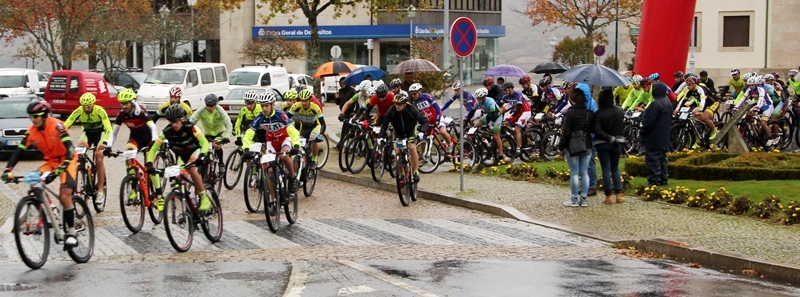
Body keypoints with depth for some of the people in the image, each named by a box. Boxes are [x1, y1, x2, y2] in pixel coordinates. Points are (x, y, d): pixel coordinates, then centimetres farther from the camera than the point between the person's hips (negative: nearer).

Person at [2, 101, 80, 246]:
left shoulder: (56, 125, -23)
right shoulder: (31, 131, -9)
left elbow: (69, 147, -28)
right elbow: (19, 151, -10)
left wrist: (63, 166, -43)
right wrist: (7, 170, -23)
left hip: (66, 160, -5)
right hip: (51, 161, 6)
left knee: (65, 195, -18)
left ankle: (71, 232, -10)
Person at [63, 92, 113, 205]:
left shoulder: (100, 111, -29)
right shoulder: (78, 111, -24)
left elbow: (108, 129, -36)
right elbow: (65, 126, -29)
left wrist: (104, 142, -53)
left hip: (100, 133, -3)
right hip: (87, 132, 3)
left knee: (99, 157, -20)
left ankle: (100, 191, -16)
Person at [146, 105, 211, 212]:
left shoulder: (190, 128, -30)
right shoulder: (166, 131, -23)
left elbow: (205, 142, -35)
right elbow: (153, 149, -20)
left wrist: (201, 156, -53)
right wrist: (149, 164, -36)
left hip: (195, 151, -4)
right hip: (181, 155, 4)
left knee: (191, 168, -32)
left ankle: (204, 198, -23)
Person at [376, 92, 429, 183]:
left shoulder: (411, 109, -31)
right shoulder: (391, 110, -27)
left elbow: (425, 121, -31)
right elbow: (384, 124, -21)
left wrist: (421, 132, -49)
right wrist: (381, 136, -35)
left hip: (411, 130, -2)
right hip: (398, 132, 2)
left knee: (412, 148, -24)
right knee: (397, 151, -11)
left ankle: (416, 172, -14)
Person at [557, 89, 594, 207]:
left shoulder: (570, 113, -14)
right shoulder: (590, 113, 5)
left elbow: (565, 133, -14)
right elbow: (593, 130, 11)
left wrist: (561, 147, -7)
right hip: (587, 146, 5)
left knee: (574, 173, 0)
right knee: (584, 172, 8)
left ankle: (574, 200, 3)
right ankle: (583, 199, 10)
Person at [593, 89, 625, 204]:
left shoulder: (599, 113, -14)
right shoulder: (620, 111, 0)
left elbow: (597, 130, -21)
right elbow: (623, 126, 8)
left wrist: (609, 138, -17)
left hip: (602, 144, -4)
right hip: (617, 143, 4)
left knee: (606, 169, 0)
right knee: (615, 168, 15)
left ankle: (608, 196, 0)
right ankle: (619, 194, 9)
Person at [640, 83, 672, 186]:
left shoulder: (655, 104, -21)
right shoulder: (668, 103, 11)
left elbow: (648, 122, -22)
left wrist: (641, 132, -8)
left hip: (653, 139, -10)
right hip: (664, 138, 10)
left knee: (652, 159, -5)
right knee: (662, 158, 15)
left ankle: (654, 180, -6)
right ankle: (664, 179, 18)